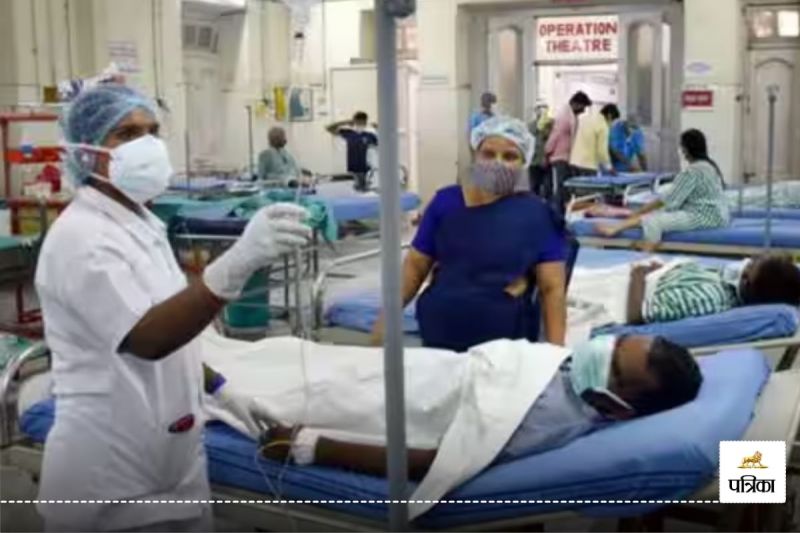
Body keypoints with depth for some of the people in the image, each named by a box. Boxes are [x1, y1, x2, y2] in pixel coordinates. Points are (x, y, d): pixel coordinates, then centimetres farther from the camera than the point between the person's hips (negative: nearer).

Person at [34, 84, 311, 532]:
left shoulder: (140, 224, 9)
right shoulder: (81, 238, -20)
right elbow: (147, 338, -34)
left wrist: (222, 390, 14)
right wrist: (237, 264, -45)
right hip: (110, 477, -8)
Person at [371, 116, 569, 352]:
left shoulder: (537, 215, -2)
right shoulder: (445, 201, 4)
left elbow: (552, 287, -4)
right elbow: (415, 266, 9)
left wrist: (555, 351, -11)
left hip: (505, 349, -2)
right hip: (437, 339, 2)